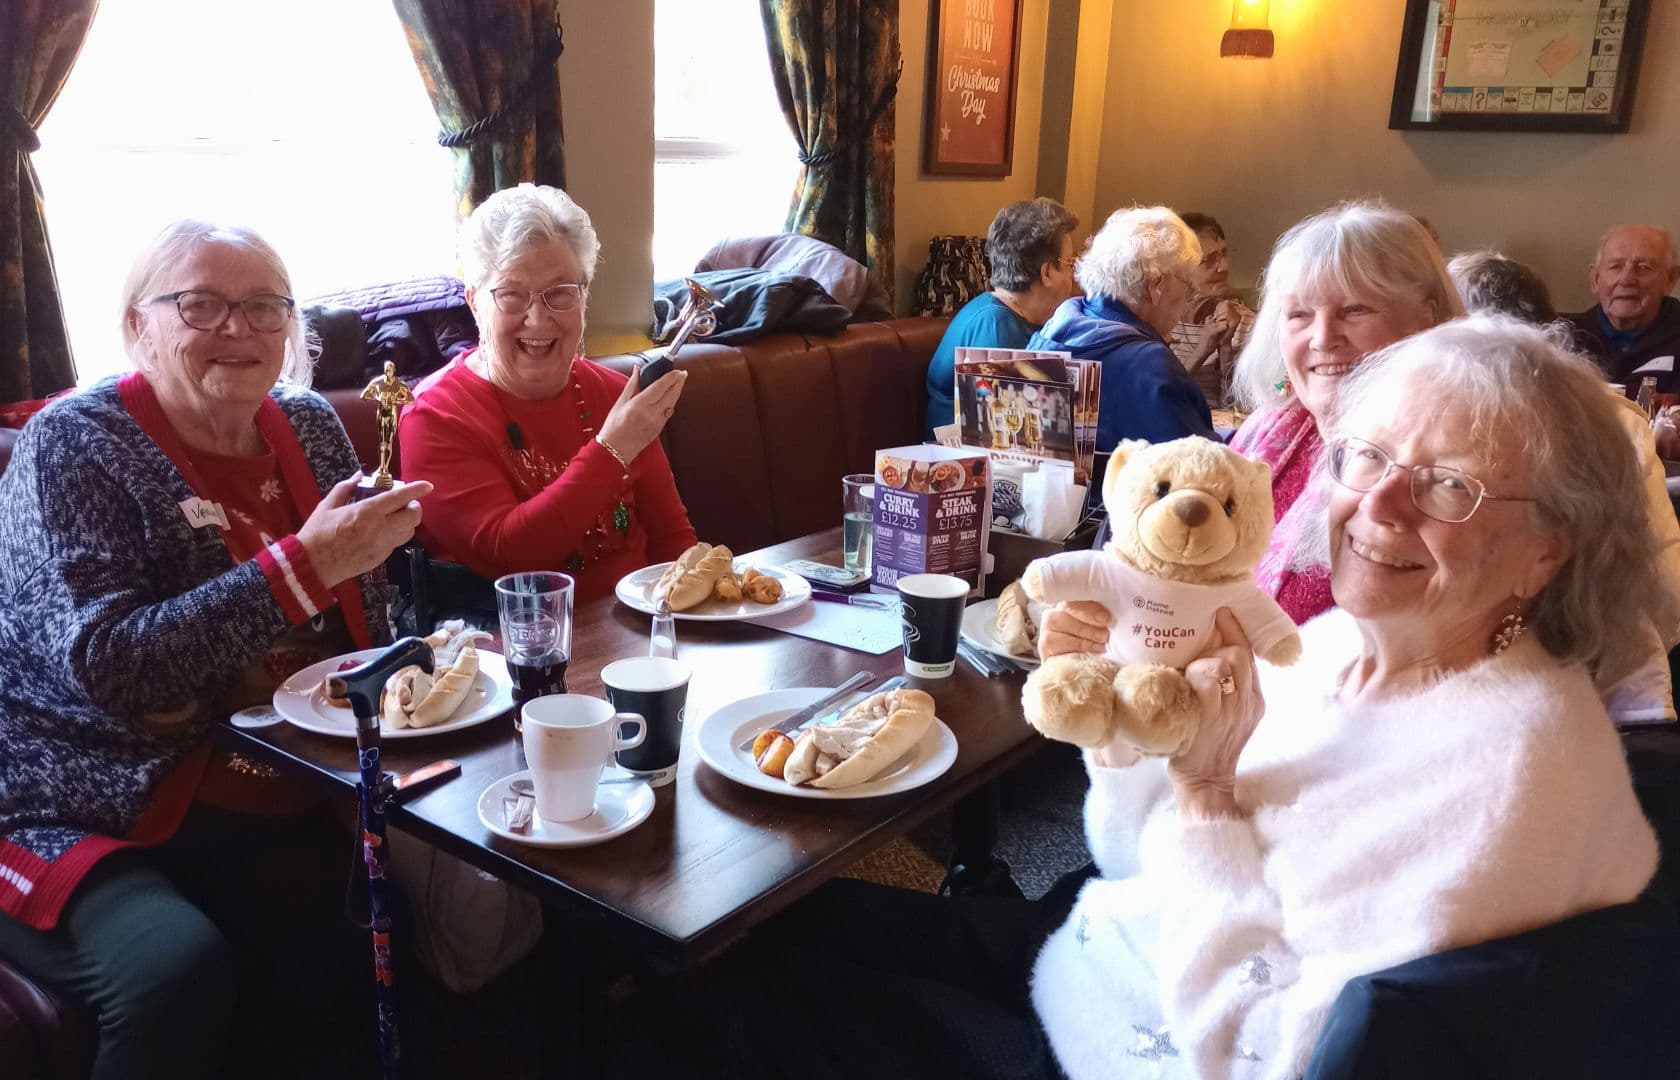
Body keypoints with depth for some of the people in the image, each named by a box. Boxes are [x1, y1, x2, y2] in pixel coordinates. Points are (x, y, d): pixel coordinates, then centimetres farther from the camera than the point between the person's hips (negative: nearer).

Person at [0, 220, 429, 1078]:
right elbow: (107, 665, -22)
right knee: (180, 964, -32)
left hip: (288, 796, 6)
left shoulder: (310, 427, 8)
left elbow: (362, 629, 18)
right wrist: (304, 566, -27)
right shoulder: (76, 445, -9)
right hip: (100, 817, -5)